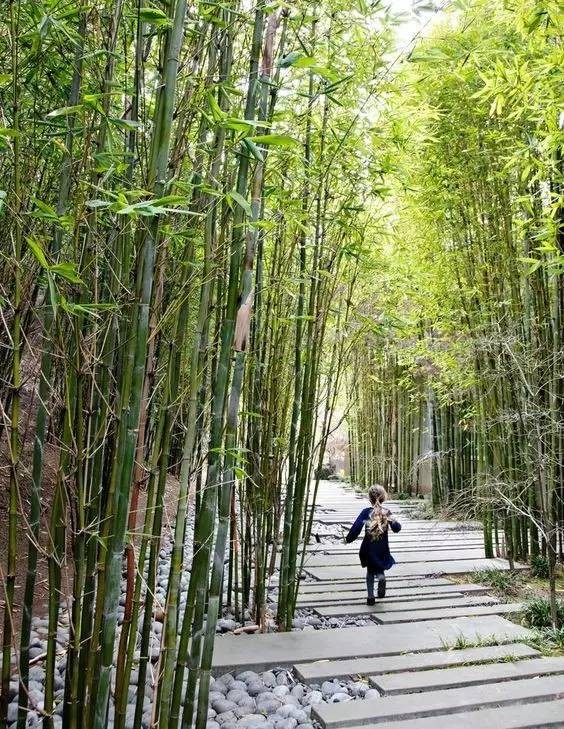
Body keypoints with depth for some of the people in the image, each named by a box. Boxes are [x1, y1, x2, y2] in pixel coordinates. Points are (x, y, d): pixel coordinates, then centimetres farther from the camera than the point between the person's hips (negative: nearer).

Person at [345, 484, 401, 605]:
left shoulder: (366, 512, -11)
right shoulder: (387, 513, -5)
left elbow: (356, 527, -14)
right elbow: (396, 528, -1)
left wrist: (348, 539, -2)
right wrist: (393, 521, 18)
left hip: (368, 549, -1)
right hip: (382, 550, 1)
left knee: (370, 572, 17)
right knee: (380, 569, 19)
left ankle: (371, 596, 10)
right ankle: (381, 577, -16)